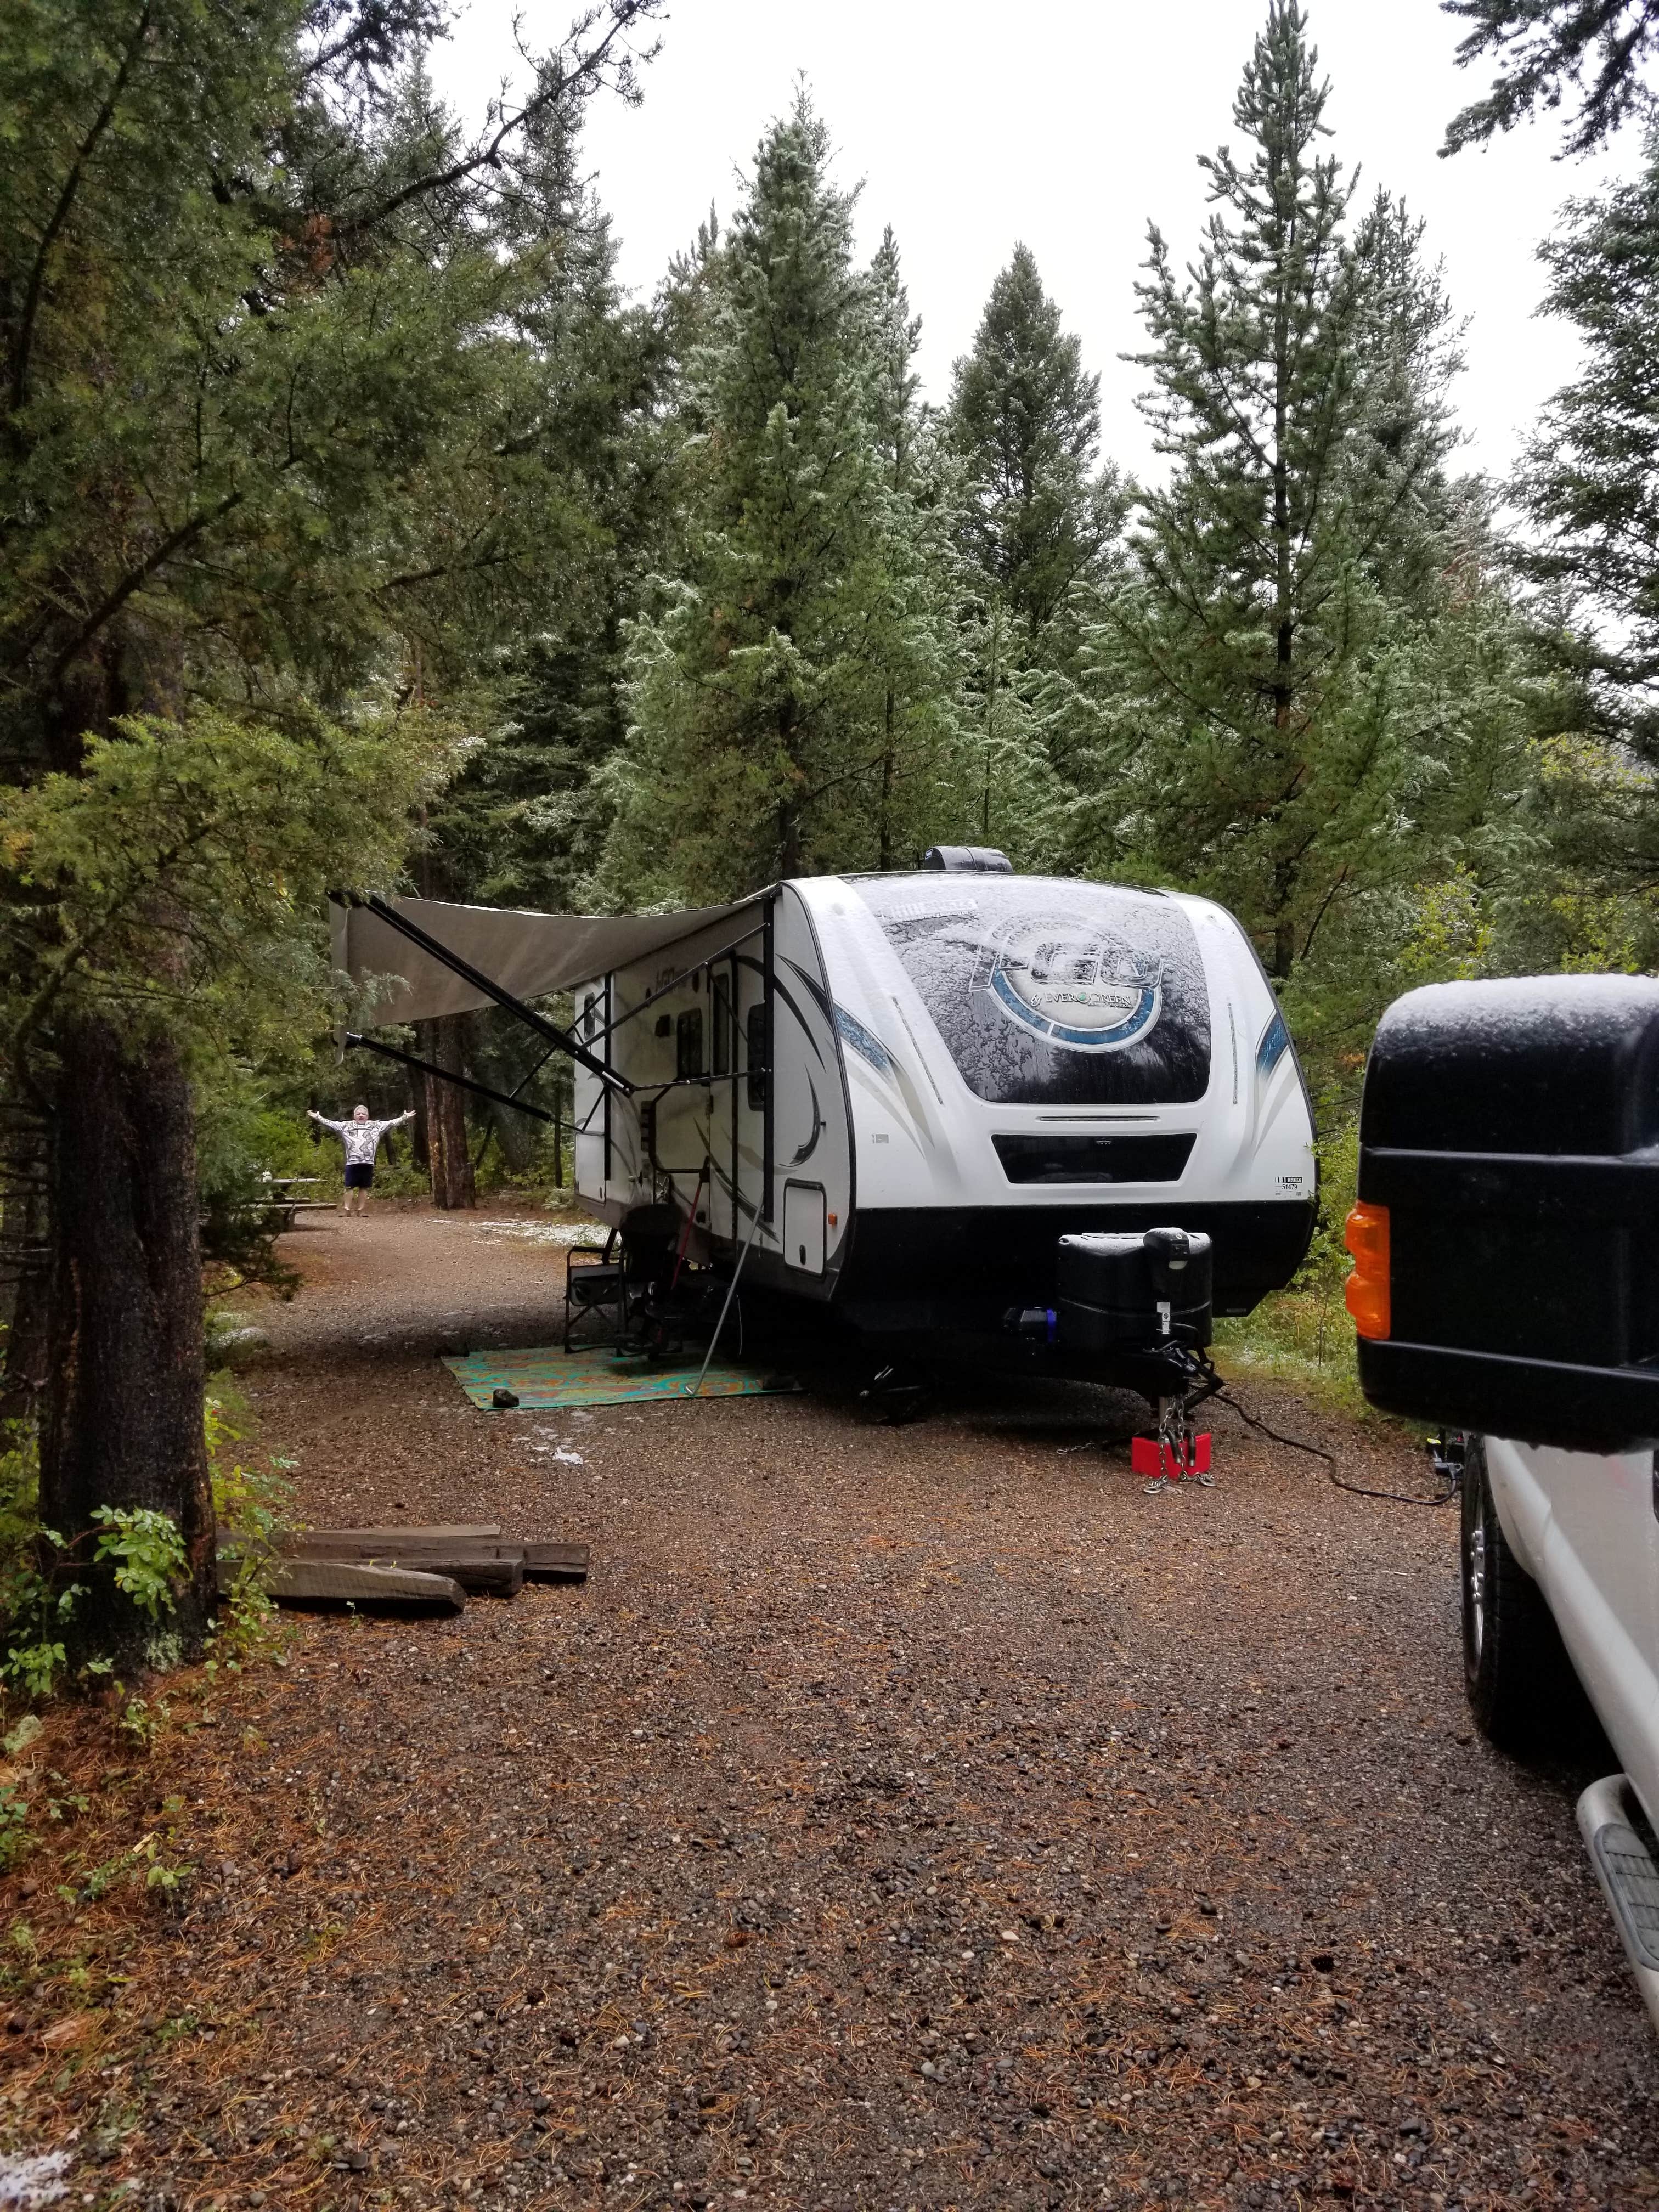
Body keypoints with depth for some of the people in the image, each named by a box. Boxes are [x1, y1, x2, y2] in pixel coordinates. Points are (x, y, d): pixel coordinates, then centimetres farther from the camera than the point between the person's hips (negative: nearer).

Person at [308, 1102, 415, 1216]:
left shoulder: (376, 1126, 12)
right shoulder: (346, 1126, 10)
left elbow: (391, 1123, 9)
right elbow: (331, 1123, 5)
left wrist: (404, 1118, 3)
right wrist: (318, 1118, -3)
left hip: (368, 1163, 1)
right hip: (352, 1162, -1)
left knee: (364, 1187, 4)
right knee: (350, 1186, -3)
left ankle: (360, 1210, 10)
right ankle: (346, 1209, -1)